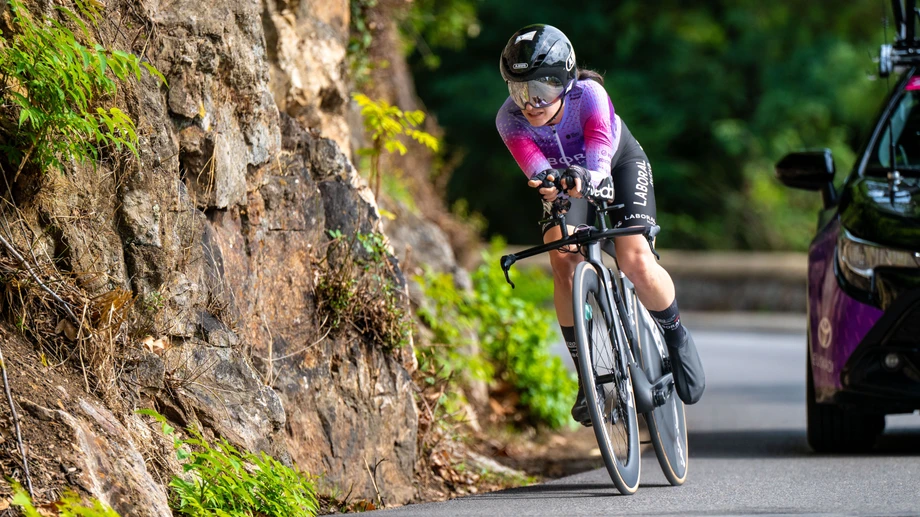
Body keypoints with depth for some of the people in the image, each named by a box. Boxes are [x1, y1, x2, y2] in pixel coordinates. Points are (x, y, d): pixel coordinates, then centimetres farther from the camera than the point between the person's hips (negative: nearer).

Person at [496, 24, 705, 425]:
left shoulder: (589, 95, -36)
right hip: (566, 177, 2)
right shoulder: (510, 120, -29)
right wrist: (548, 184, -64)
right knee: (563, 258, -24)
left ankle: (674, 334, 6)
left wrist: (586, 176, -71)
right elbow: (536, 168, -41)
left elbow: (599, 159, -48)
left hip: (620, 167, -2)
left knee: (634, 260, -24)